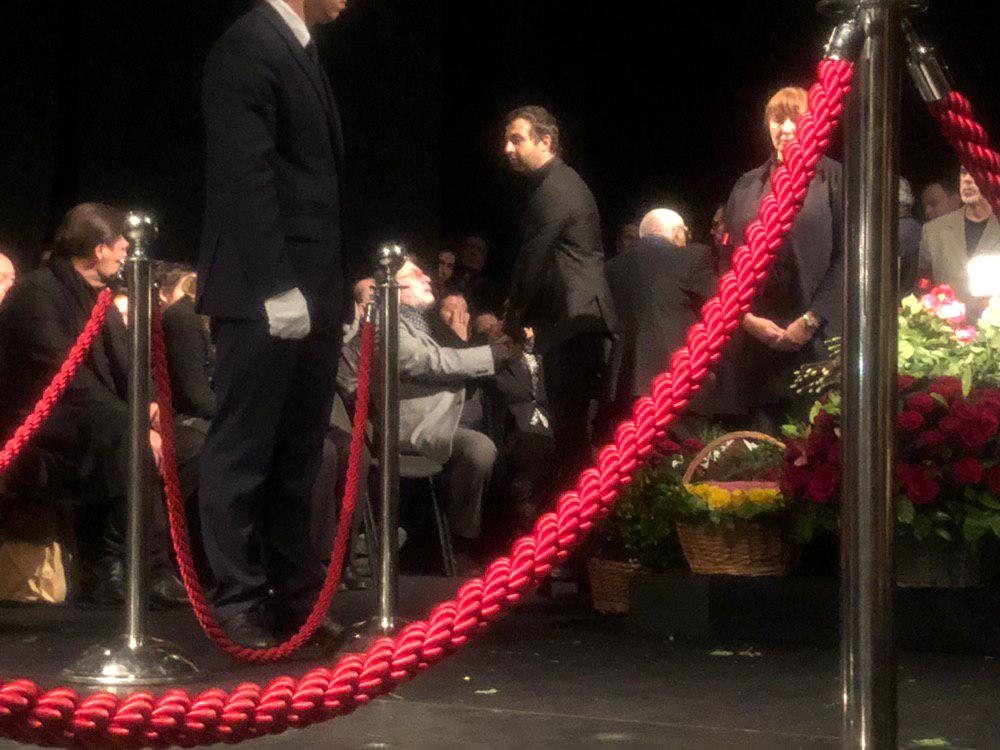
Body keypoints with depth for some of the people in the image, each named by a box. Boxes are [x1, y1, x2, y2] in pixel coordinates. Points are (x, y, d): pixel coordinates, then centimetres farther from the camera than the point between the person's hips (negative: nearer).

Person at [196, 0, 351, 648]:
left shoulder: (303, 53, 18)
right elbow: (246, 174, -17)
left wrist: (335, 286, 14)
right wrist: (277, 287, -21)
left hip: (312, 295, 9)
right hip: (265, 296, -9)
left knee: (298, 454, 11)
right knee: (244, 453, -3)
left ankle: (293, 594, 17)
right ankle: (237, 604, 0)